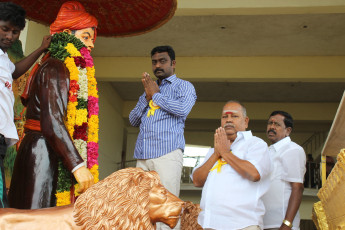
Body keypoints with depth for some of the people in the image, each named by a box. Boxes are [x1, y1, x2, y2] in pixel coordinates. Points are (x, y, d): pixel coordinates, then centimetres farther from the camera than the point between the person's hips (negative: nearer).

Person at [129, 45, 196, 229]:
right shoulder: (149, 89, 29)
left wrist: (156, 95, 1)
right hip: (143, 156, 5)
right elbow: (133, 120, 23)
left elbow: (183, 109, -9)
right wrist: (147, 97, 8)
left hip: (167, 153, -5)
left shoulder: (183, 86, 12)